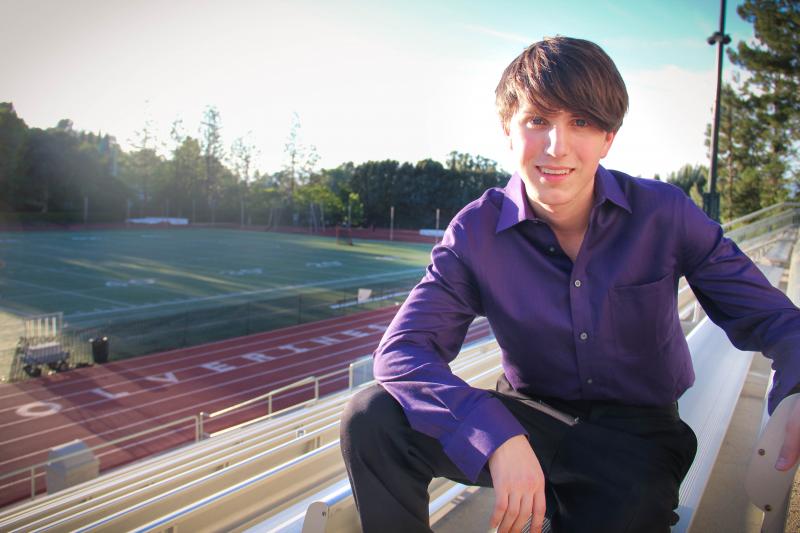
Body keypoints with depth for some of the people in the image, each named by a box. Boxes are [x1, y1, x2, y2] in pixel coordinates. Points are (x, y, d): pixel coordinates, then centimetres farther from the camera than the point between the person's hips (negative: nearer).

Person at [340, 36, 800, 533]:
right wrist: (497, 436, -36)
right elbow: (401, 351, -20)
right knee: (372, 419, -20)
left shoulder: (666, 214, -10)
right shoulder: (476, 232, -12)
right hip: (529, 418, 0)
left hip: (636, 434, 1)